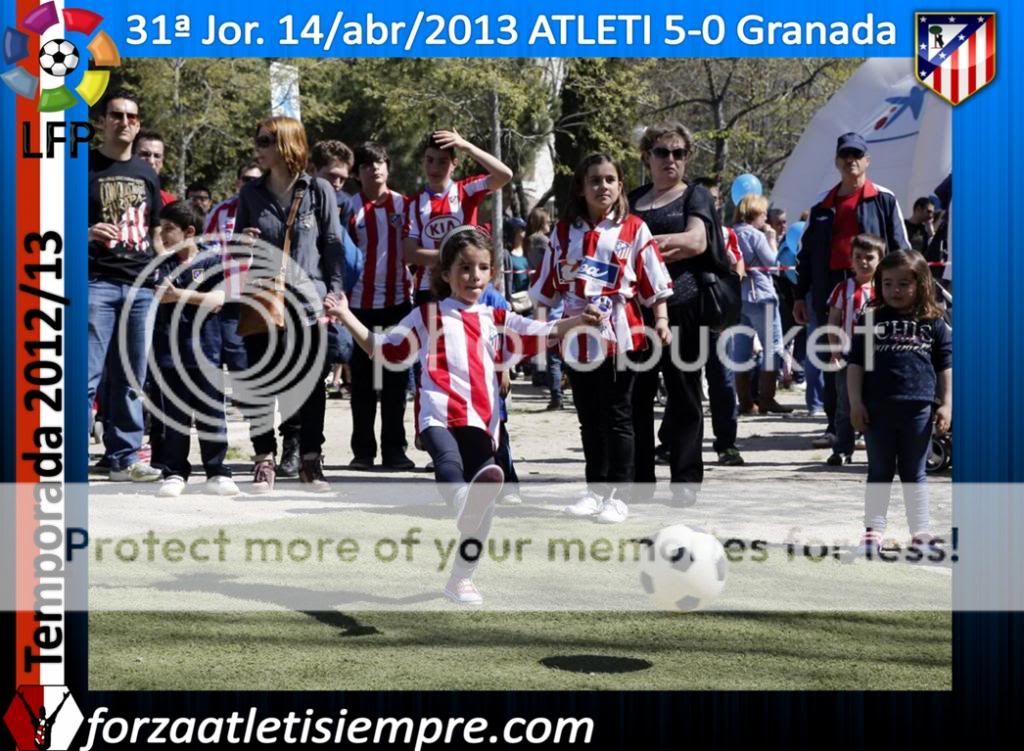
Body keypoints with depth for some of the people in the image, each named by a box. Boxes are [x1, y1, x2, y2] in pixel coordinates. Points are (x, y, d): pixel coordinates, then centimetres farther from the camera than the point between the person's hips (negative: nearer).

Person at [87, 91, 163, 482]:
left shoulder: (146, 173, 18)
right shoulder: (84, 166, 2)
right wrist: (88, 233, -20)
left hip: (141, 285, 5)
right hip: (96, 282, -5)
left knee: (131, 379, 7)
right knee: (87, 375, -10)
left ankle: (124, 457, 14)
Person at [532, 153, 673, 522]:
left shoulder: (633, 229, 1)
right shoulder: (564, 232, 9)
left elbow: (654, 282, 0)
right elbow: (547, 287, 13)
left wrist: (661, 320, -9)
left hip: (620, 336, -3)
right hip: (578, 338, 3)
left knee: (618, 418, 1)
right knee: (589, 419, 11)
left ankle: (618, 496, 5)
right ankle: (596, 491, 20)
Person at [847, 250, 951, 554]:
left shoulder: (934, 323, 4)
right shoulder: (872, 321, 4)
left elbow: (946, 367, 6)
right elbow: (855, 363, 4)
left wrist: (946, 404, -1)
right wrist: (856, 402, -3)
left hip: (918, 408, 0)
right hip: (877, 408, 0)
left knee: (914, 473, 10)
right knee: (879, 472, 10)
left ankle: (921, 532, 16)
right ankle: (873, 530, 14)